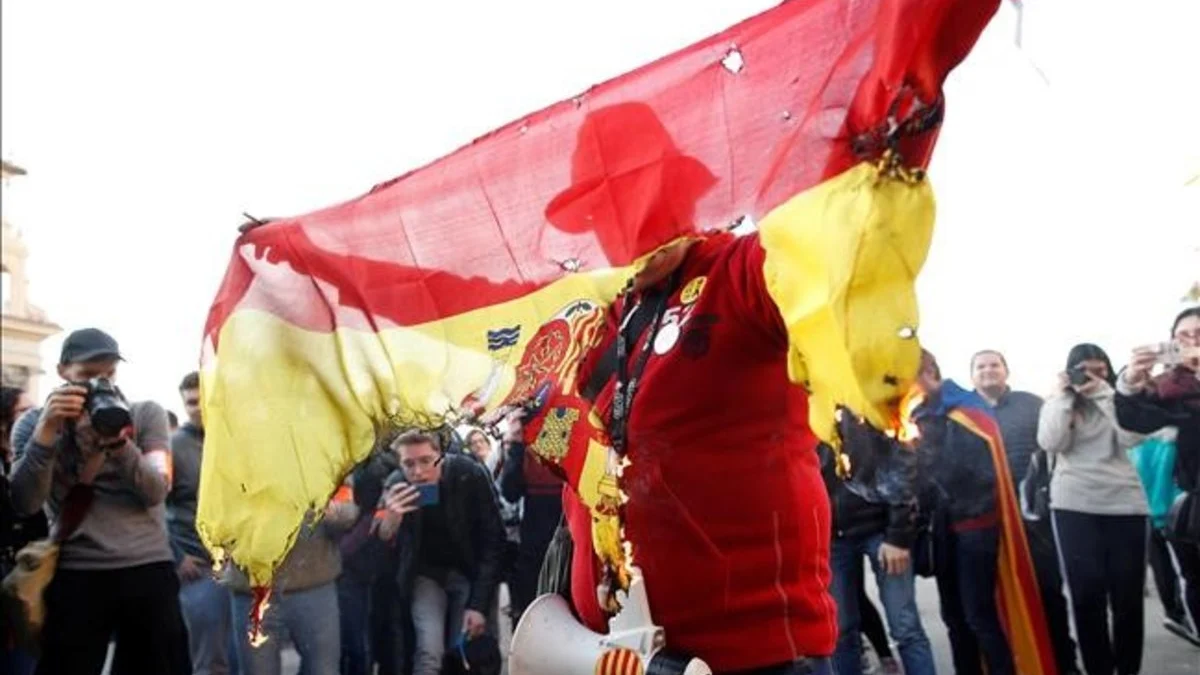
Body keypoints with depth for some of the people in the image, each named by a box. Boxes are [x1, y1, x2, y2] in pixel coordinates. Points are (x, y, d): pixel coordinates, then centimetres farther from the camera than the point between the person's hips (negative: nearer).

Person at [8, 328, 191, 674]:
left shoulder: (146, 414, 5)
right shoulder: (34, 422, 6)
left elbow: (157, 491, -6)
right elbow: (25, 503, -7)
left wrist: (117, 440, -20)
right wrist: (47, 431, -17)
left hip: (149, 570, 1)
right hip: (75, 575, 0)